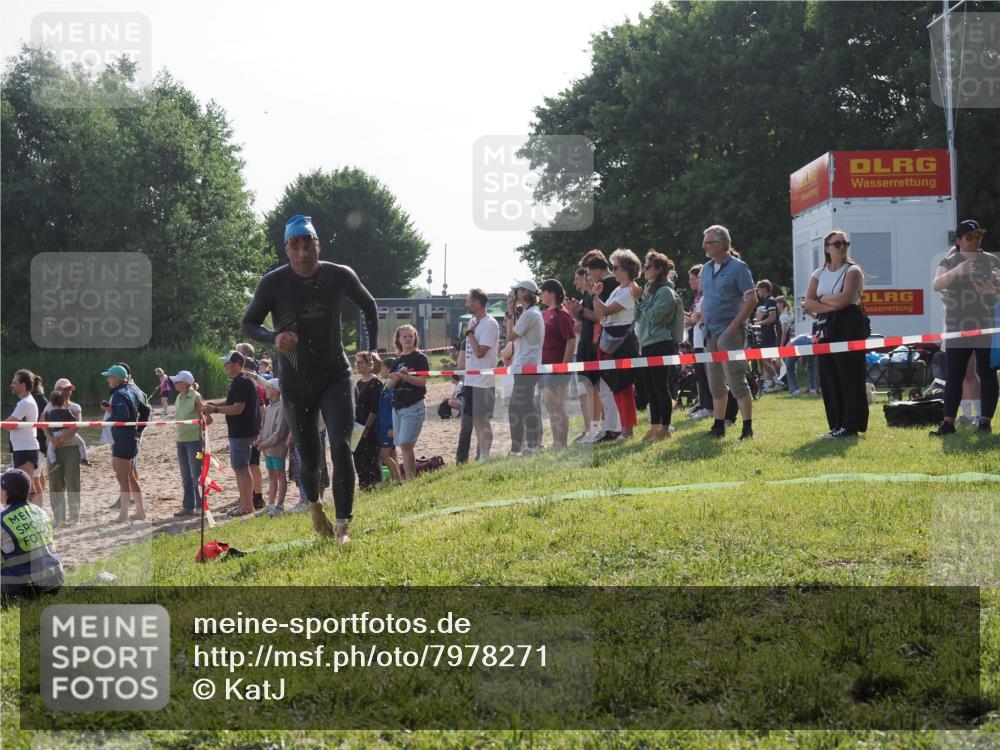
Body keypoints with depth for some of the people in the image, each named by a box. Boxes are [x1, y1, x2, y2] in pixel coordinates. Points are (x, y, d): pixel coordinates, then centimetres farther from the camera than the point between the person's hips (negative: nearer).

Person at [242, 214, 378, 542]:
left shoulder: (340, 276, -7)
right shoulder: (273, 283, -12)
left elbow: (368, 305, 13)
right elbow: (248, 324, -1)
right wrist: (274, 338, -21)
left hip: (335, 377, 0)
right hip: (296, 384, 0)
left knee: (341, 447, -20)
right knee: (309, 460, 9)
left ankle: (342, 527, -14)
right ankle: (314, 504, 43)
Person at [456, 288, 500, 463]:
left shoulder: (490, 324, -14)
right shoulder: (472, 322, 14)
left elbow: (479, 352, -22)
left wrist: (469, 333, -12)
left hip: (483, 383, -9)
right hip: (469, 382, 9)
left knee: (482, 422, -4)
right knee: (466, 424, 13)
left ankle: (483, 459, 3)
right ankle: (461, 461, 20)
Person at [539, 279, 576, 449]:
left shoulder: (561, 314, -12)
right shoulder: (546, 313, 15)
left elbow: (571, 340, -17)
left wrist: (564, 365, -21)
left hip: (557, 369, -10)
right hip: (545, 366, 10)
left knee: (557, 408, -5)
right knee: (550, 406, 14)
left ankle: (561, 445, 0)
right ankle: (556, 444, 22)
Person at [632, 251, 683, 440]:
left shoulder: (665, 292, -9)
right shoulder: (648, 289, 16)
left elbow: (654, 316, -18)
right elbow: (639, 318, 17)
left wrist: (640, 299, -10)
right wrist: (637, 300, 4)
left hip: (660, 345, -9)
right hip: (646, 345, 9)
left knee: (661, 387, -7)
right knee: (650, 389, 9)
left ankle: (665, 428, -4)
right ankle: (654, 427, 13)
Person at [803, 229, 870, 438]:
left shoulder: (853, 271, 0)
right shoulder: (819, 274, 15)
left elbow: (845, 298, -16)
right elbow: (808, 304, 3)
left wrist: (822, 299, -1)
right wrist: (831, 305, -11)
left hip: (849, 327, -5)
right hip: (826, 328, 5)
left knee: (849, 376, -7)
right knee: (829, 377, 3)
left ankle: (851, 425, -4)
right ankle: (837, 425, 9)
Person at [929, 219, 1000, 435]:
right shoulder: (949, 262, 5)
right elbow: (937, 285, -12)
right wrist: (956, 271, -29)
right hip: (957, 328, 0)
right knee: (954, 375, -1)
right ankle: (948, 422, -1)